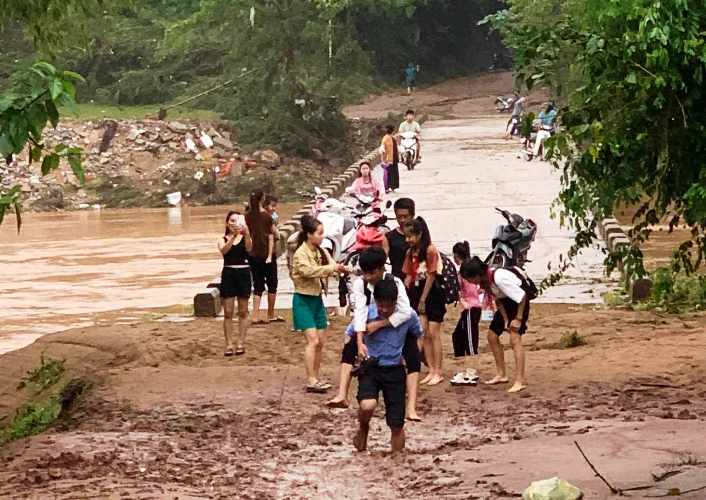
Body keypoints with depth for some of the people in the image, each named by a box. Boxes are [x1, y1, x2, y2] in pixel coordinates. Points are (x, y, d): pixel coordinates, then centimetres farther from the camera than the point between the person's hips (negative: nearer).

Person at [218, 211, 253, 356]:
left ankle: (241, 343, 11)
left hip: (243, 273, 0)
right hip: (228, 274, 0)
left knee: (243, 312, 5)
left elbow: (249, 248, -18)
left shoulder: (245, 238, 3)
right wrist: (233, 236, -33)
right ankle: (229, 344, 3)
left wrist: (246, 234, -36)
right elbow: (224, 250, -18)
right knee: (228, 312, 0)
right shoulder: (223, 239, 3)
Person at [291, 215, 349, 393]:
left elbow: (331, 269, 2)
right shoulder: (300, 254, -14)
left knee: (321, 341, 8)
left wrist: (339, 269, -20)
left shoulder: (321, 252, 8)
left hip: (317, 298, 8)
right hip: (304, 300, -8)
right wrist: (331, 268, -29)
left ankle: (316, 379, 17)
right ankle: (311, 381, -16)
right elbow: (309, 271, -30)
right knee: (313, 340, -15)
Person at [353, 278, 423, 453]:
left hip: (394, 371, 1)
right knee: (367, 406, -29)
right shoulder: (366, 314, -12)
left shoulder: (407, 316, -10)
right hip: (370, 368, -1)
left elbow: (417, 335, 11)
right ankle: (363, 429, 6)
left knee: (396, 426, 3)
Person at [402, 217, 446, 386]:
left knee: (433, 333, -5)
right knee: (424, 334, 6)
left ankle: (438, 372, 0)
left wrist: (423, 300, -12)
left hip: (432, 294, -7)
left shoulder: (430, 250, -14)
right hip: (418, 293, 7)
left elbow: (431, 277, -14)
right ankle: (431, 370, 11)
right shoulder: (411, 252, 8)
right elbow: (409, 276, 10)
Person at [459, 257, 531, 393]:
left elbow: (521, 295, -28)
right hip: (505, 303, 9)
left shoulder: (499, 278, -34)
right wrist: (506, 320, -9)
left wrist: (518, 319, -21)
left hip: (519, 301, -9)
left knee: (515, 338, -20)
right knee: (492, 335, 10)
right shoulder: (483, 281, -10)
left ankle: (520, 380, -23)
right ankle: (501, 374, 21)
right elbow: (498, 300, -1)